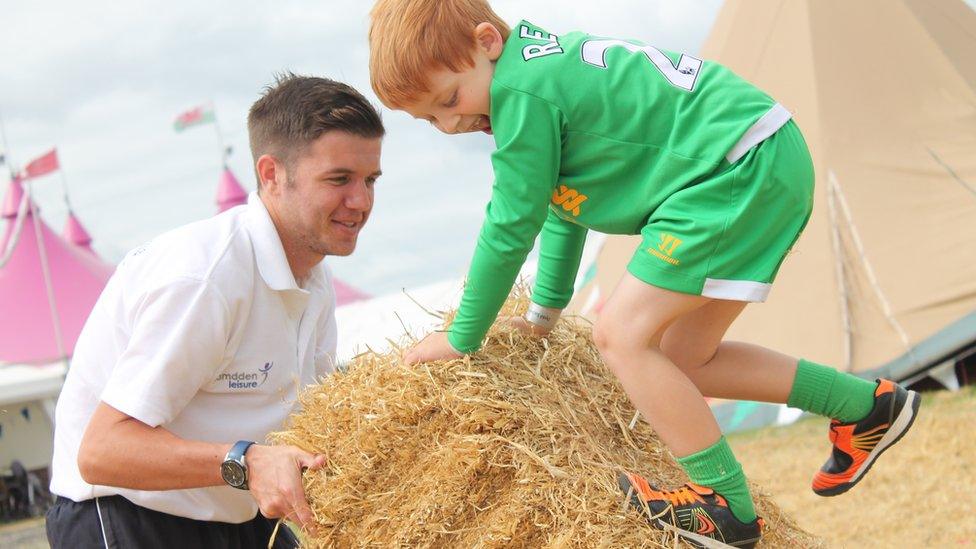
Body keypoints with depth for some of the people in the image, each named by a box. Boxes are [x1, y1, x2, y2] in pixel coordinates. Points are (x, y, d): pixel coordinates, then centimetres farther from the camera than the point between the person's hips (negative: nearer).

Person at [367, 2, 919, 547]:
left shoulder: (520, 92, -16)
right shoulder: (547, 62, 15)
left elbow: (510, 229, -10)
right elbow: (562, 204, 28)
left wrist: (461, 338, 2)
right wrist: (545, 309, 35)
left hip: (743, 169, -11)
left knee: (623, 333, -11)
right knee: (682, 359, 14)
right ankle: (869, 406, 23)